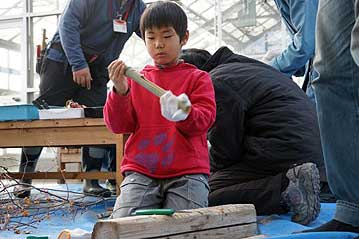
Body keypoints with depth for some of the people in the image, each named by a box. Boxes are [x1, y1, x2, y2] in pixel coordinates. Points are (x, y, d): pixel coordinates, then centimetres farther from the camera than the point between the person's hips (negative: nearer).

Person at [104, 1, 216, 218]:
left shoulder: (198, 78, 9)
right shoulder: (135, 79, 15)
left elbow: (205, 119, -4)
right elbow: (118, 125, 9)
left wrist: (185, 114, -28)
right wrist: (120, 92, -10)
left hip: (187, 171, -2)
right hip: (141, 170, 2)